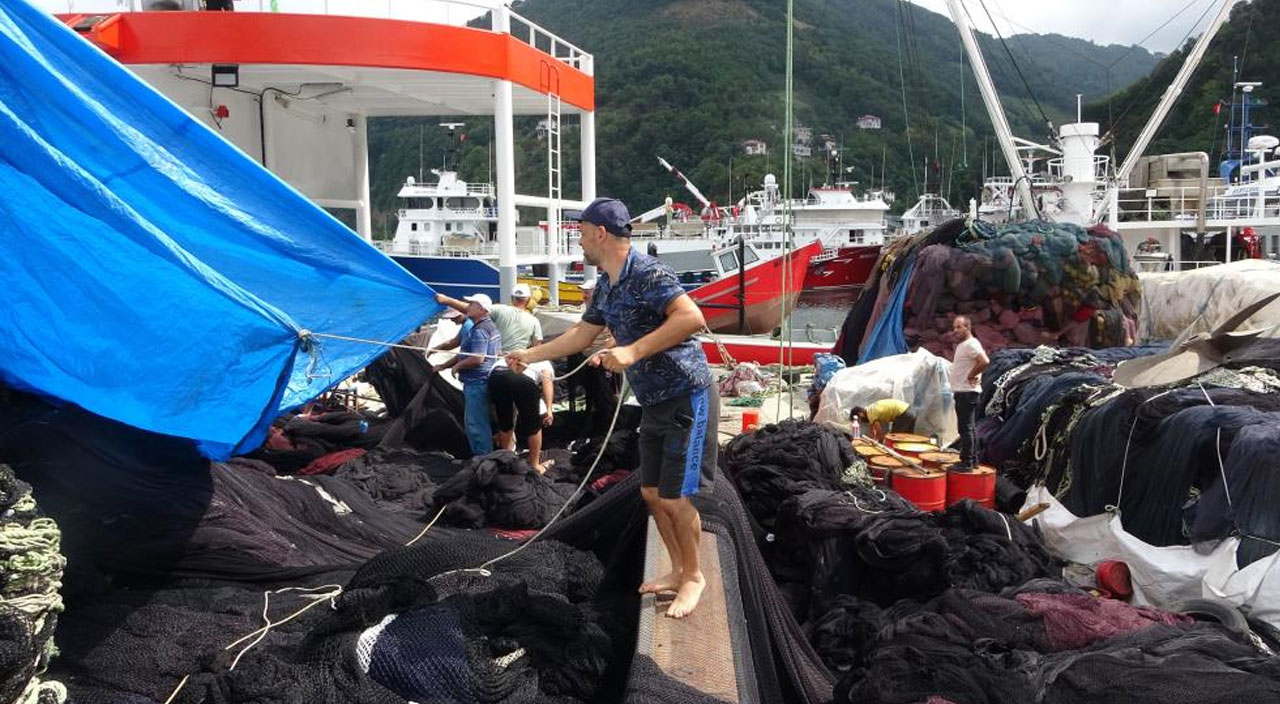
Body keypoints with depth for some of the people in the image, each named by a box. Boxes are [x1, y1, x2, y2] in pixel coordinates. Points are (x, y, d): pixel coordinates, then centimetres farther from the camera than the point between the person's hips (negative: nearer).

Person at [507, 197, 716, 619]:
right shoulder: (605, 286, 9)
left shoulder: (647, 274, -20)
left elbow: (693, 318, -34)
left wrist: (633, 352, -34)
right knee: (652, 493, 14)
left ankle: (693, 577, 17)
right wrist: (528, 356, 28)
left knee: (676, 498, -3)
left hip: (688, 399, -9)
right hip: (655, 405, 9)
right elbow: (581, 335, 23)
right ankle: (678, 571, 30)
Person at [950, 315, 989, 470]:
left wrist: (971, 375, -18)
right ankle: (973, 460, 22)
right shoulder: (962, 344, 16)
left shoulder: (971, 344, -16)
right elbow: (980, 361, 29)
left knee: (965, 428, -9)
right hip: (962, 392, 11)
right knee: (969, 428, 15)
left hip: (966, 392, -11)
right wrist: (972, 375, 13)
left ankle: (966, 463, -7)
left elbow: (984, 361, -30)